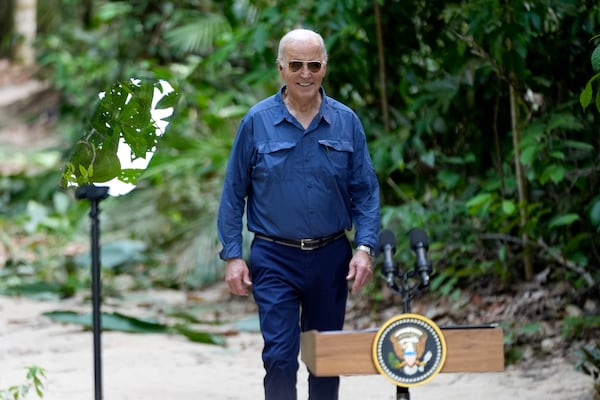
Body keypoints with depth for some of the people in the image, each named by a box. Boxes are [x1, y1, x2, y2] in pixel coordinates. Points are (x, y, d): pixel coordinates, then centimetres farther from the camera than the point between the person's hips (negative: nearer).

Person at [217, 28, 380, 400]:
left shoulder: (346, 122, 1)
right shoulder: (257, 121, -3)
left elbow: (365, 191, 3)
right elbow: (234, 194, 1)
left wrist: (365, 248, -8)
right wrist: (233, 256, -4)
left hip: (331, 257, 2)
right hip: (275, 258, -2)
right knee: (280, 357, -7)